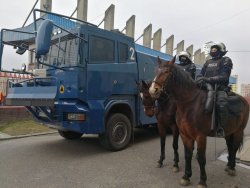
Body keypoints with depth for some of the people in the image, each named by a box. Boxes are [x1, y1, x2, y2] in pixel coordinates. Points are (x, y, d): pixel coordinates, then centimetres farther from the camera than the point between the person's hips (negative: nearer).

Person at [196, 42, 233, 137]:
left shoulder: (226, 60, 6)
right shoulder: (208, 62, 22)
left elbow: (224, 76, -8)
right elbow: (201, 74, 19)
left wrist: (208, 79, -21)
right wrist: (199, 79, -7)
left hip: (220, 87, -5)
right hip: (207, 86, 6)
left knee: (222, 104, -33)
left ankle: (221, 128, -24)